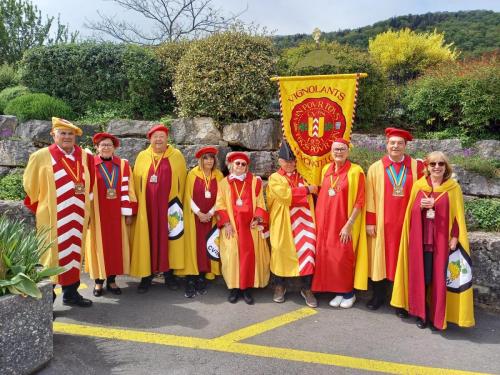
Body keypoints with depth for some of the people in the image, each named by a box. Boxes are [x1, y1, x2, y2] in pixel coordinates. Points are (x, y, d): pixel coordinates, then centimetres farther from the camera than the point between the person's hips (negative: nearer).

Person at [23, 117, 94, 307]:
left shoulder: (85, 157, 6)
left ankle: (71, 292, 23)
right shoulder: (41, 156, -4)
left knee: (74, 252, 11)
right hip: (52, 217, -4)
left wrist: (89, 210, 12)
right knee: (51, 254, 1)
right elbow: (30, 184, 4)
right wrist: (39, 206, 8)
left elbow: (89, 186, 14)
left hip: (77, 216, 4)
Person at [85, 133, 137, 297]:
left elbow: (127, 189, 4)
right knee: (99, 245, 5)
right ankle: (98, 281, 16)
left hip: (117, 213, 2)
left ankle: (112, 280, 18)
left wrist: (129, 213, 0)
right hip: (97, 213, -2)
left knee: (116, 245, 6)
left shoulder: (123, 165, 5)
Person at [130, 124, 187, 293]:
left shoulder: (177, 156, 4)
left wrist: (178, 203, 3)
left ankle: (168, 273, 16)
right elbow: (137, 182, 8)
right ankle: (146, 274, 12)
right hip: (147, 206, 1)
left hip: (169, 205, 0)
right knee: (147, 239, 3)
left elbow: (181, 181, 6)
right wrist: (138, 203, 2)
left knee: (168, 238, 5)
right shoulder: (142, 157, 6)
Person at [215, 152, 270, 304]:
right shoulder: (224, 183, 8)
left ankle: (247, 288, 4)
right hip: (231, 226, 0)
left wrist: (257, 219, -8)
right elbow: (220, 205, 4)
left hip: (250, 225, 0)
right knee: (232, 254, -4)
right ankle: (234, 287, 7)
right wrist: (226, 223, -7)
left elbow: (260, 204, 7)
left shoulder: (255, 182, 9)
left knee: (249, 254, -5)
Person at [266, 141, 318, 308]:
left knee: (306, 249, -7)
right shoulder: (275, 178, 2)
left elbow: (309, 199, 17)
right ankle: (280, 286, 20)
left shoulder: (302, 177, 16)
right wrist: (307, 190, -10)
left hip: (302, 221, 3)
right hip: (282, 223, -3)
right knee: (281, 251, 2)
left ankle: (306, 288, 4)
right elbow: (286, 194, -16)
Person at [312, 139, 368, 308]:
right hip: (327, 221, 5)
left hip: (345, 223, -5)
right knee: (328, 257, 7)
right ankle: (339, 291, 23)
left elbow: (359, 201, -11)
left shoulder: (355, 171, -9)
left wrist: (348, 225, -16)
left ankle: (349, 293, 21)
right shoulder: (326, 169, 8)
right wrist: (320, 220, 9)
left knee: (343, 258, 1)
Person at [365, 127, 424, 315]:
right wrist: (370, 222, -3)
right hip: (382, 223, 0)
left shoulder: (416, 167, 3)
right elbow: (370, 197, 1)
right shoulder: (376, 168, 3)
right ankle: (378, 296, 22)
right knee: (380, 257, 7)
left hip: (406, 222, 0)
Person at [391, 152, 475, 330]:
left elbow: (458, 215, 1)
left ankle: (437, 316, 17)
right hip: (420, 239, 1)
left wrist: (455, 237, -8)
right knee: (421, 276, 5)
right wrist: (420, 206, -12)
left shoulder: (453, 188, 1)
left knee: (439, 278, 3)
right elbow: (410, 212, 10)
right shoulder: (418, 186, 5)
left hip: (442, 240, -1)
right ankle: (421, 313, 19)